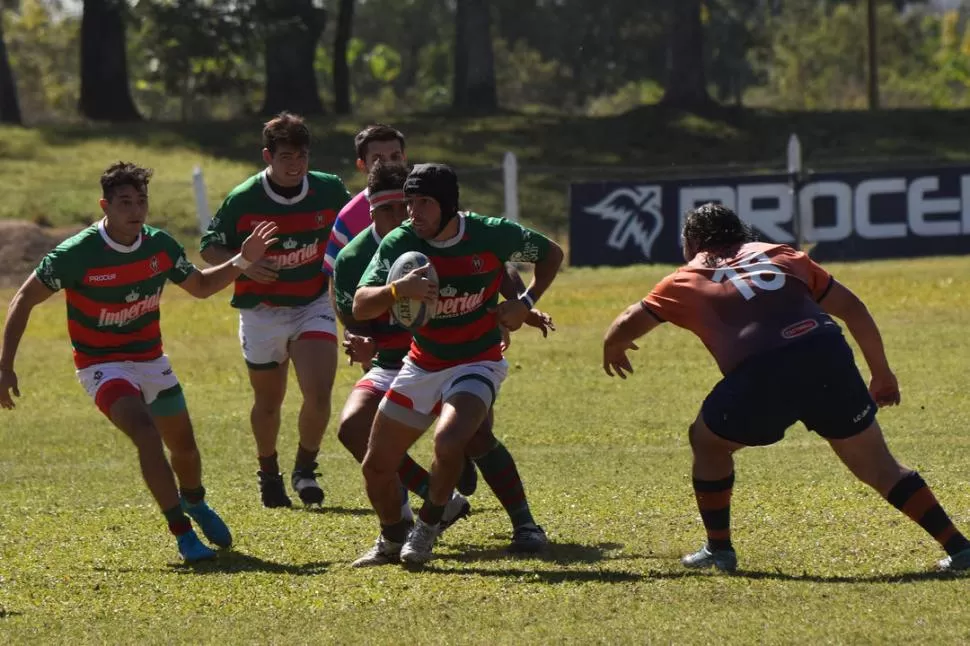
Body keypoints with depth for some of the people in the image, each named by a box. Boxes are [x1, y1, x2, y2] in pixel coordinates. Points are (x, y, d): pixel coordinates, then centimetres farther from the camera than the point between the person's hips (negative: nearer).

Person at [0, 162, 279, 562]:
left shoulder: (160, 246, -7)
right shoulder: (76, 254, -22)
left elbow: (201, 286, 11)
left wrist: (243, 261, -6)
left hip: (151, 360, 5)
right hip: (102, 364, -5)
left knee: (183, 445, 15)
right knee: (146, 432, -28)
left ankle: (194, 503, 49)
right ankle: (182, 533, -23)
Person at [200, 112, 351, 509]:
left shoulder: (330, 191, -7)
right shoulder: (242, 200, -13)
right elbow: (210, 249, -5)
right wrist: (244, 265, -22)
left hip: (314, 306, 1)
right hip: (262, 312, -1)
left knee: (318, 394, -17)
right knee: (268, 403, 12)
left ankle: (306, 468, 8)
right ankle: (269, 474, 38)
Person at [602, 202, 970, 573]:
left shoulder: (685, 281, 23)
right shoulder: (781, 255, 30)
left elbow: (624, 329, 24)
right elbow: (852, 309, 27)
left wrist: (613, 351, 47)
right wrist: (882, 373, 34)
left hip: (760, 375, -3)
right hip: (829, 356, 3)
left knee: (707, 442, 26)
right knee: (879, 467, 15)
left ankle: (718, 549, 27)